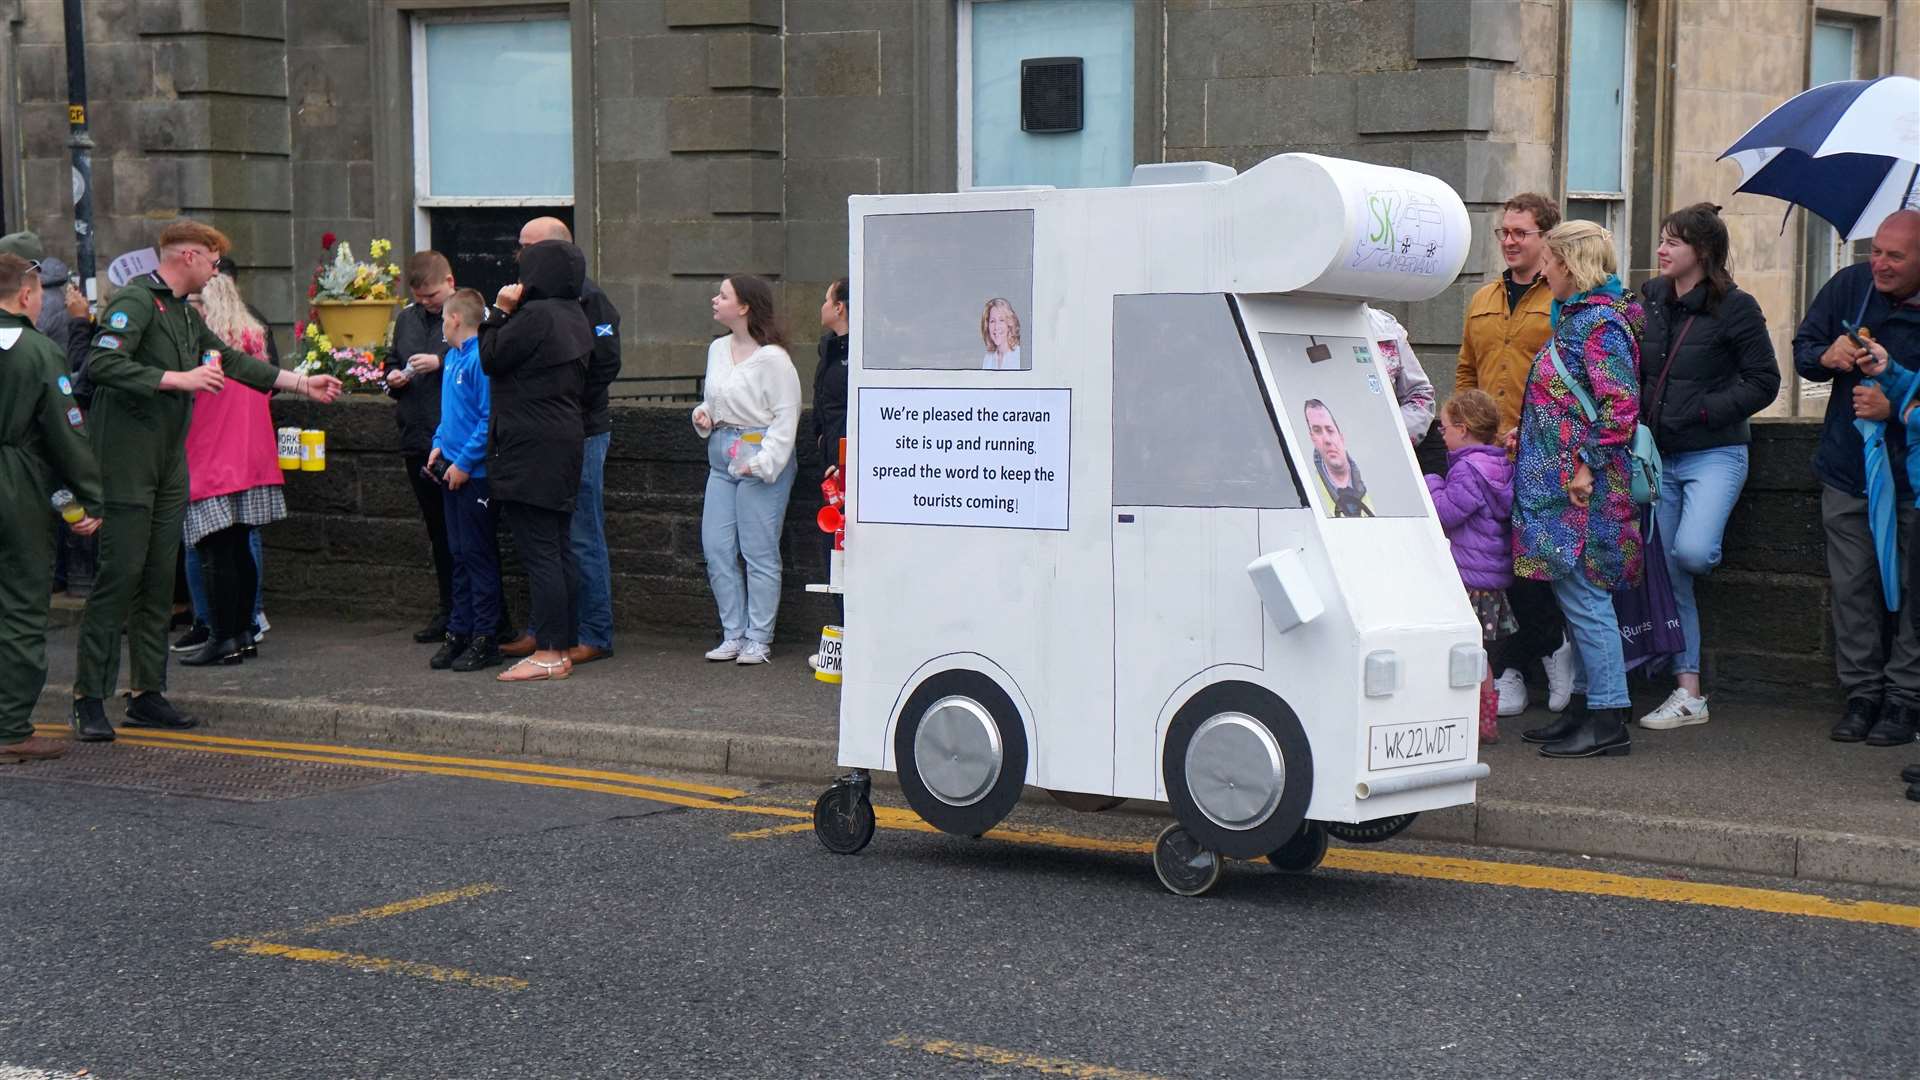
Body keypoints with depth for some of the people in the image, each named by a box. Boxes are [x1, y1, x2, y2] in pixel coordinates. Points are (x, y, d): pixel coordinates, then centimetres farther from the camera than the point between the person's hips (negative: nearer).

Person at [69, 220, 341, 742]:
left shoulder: (185, 312, 18)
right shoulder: (136, 300, -12)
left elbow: (232, 360, 29)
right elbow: (102, 363, -25)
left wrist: (302, 383, 29)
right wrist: (179, 379, -24)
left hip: (168, 465, 9)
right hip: (127, 464, -9)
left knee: (159, 581, 9)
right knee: (120, 576, -9)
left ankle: (148, 694, 14)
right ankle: (89, 699, -4)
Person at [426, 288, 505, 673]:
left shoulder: (480, 359, -17)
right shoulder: (453, 357, 12)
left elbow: (489, 418, -21)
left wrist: (464, 461, -19)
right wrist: (439, 444, 11)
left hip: (475, 473, -9)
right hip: (453, 470, 9)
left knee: (479, 554, -3)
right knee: (459, 554, 13)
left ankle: (484, 638, 3)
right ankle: (459, 632, 19)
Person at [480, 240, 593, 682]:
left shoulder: (535, 316, -16)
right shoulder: (576, 319, 12)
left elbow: (492, 359, -10)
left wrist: (501, 312, 0)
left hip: (530, 451, -9)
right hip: (565, 443, 9)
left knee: (539, 552, -7)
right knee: (559, 550, 12)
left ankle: (549, 654, -7)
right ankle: (564, 644, 16)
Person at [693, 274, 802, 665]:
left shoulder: (772, 358, -12)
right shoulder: (718, 349, 13)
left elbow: (786, 415, -12)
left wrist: (763, 462, -19)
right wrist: (704, 415, 5)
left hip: (761, 461, -8)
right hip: (722, 457, 8)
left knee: (758, 552, -3)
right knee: (716, 548, 5)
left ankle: (759, 640, 5)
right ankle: (733, 634, 14)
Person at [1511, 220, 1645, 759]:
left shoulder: (1601, 324, -14)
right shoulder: (1577, 317, 16)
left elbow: (1620, 405, -21)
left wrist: (1588, 466, -21)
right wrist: (1525, 433, 18)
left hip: (1580, 491, -10)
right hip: (1557, 483, 10)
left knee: (1584, 597, -7)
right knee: (1577, 598, 13)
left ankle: (1609, 719, -4)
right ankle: (1584, 705, 20)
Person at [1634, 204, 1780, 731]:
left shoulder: (1735, 307, -8)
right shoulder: (1651, 298, 8)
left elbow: (1764, 383, -7)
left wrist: (1701, 409, -15)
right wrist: (1633, 417, 2)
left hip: (1714, 454, -5)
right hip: (1660, 455, 5)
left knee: (1691, 552, -26)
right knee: (1667, 574, 3)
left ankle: (1713, 549, 14)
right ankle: (1689, 693, 9)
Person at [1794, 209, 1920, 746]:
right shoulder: (1849, 285, 1)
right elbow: (1802, 349, 9)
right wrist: (1827, 356, -12)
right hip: (1847, 473, 4)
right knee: (1852, 587, 7)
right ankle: (1862, 692, 16)